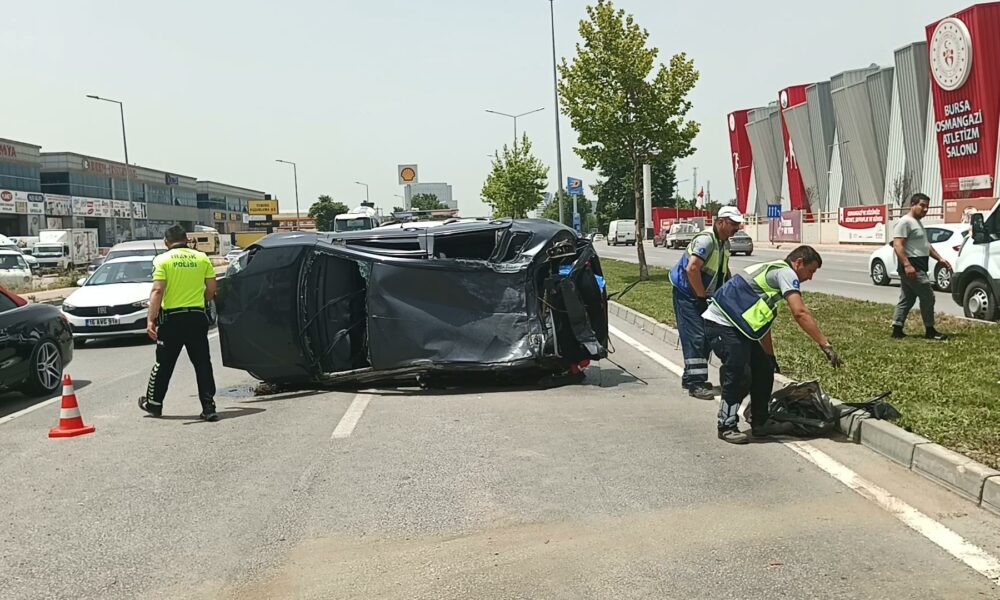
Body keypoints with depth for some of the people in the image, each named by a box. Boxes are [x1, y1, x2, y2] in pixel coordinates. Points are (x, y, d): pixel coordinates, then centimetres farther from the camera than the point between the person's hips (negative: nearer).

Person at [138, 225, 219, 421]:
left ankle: (154, 403, 27)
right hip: (197, 317, 2)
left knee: (164, 364, 12)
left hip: (172, 318, -2)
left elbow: (157, 291, -13)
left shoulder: (163, 260, -4)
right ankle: (209, 407, 0)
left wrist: (151, 320, -14)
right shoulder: (202, 258, 4)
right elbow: (211, 289, 4)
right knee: (203, 364, 4)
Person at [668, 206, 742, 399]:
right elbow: (692, 269, -31)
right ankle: (696, 383, -11)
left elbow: (724, 269, 26)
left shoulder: (724, 242, 9)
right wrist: (702, 295, -22)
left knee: (706, 337, 12)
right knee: (695, 337, -13)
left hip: (702, 296, 10)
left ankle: (690, 378, 22)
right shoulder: (706, 239, -21)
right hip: (687, 294, -10)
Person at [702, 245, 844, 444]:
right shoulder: (785, 272, -9)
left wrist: (770, 357, 28)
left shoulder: (771, 273, 22)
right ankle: (727, 427, 1)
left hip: (737, 326, 10)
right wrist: (826, 346, -22)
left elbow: (763, 322, 26)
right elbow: (800, 313, -22)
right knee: (740, 375, -12)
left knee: (764, 370, 11)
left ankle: (760, 423, 21)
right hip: (722, 325, -10)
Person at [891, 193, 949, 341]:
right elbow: (897, 245, -21)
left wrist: (940, 259, 23)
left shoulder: (918, 223, 21)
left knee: (906, 299, 10)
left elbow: (926, 245, 30)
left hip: (918, 266, 11)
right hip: (912, 267, -11)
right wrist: (907, 265, -29)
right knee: (927, 296, -6)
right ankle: (930, 331, 2)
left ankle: (897, 330, 11)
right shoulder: (904, 222, -12)